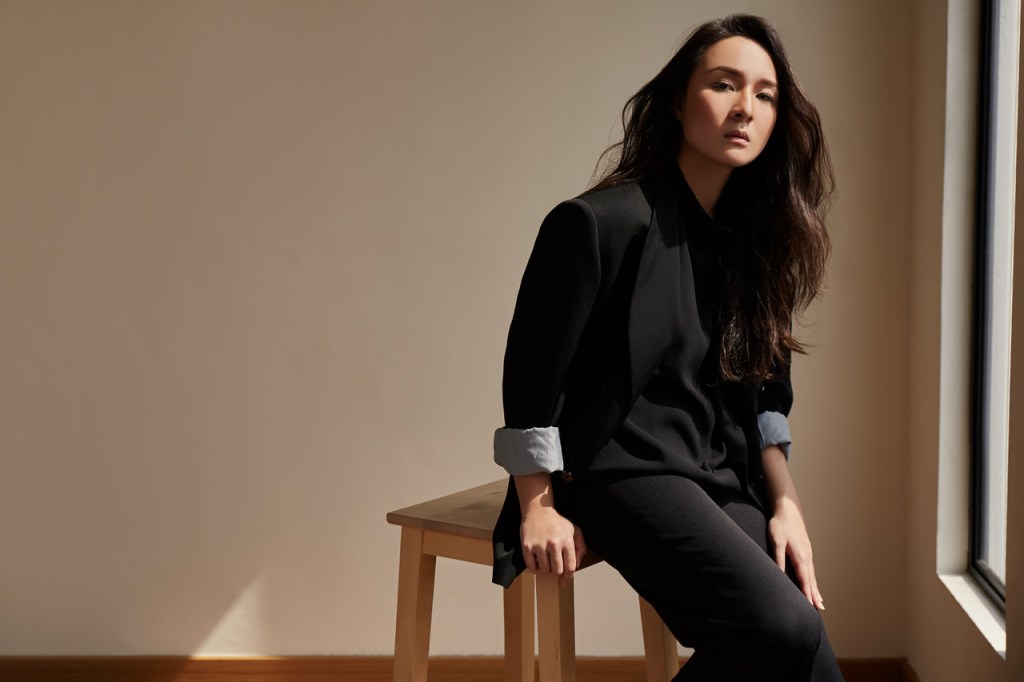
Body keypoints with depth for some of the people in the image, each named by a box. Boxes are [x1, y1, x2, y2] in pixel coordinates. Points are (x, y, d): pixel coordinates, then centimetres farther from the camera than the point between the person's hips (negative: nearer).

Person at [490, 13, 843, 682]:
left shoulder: (756, 236, 9)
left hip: (723, 478, 7)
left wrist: (785, 503, 4)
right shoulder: (600, 222, -13)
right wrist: (539, 508, -7)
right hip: (626, 472, -7)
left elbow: (764, 390, 13)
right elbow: (532, 371, -10)